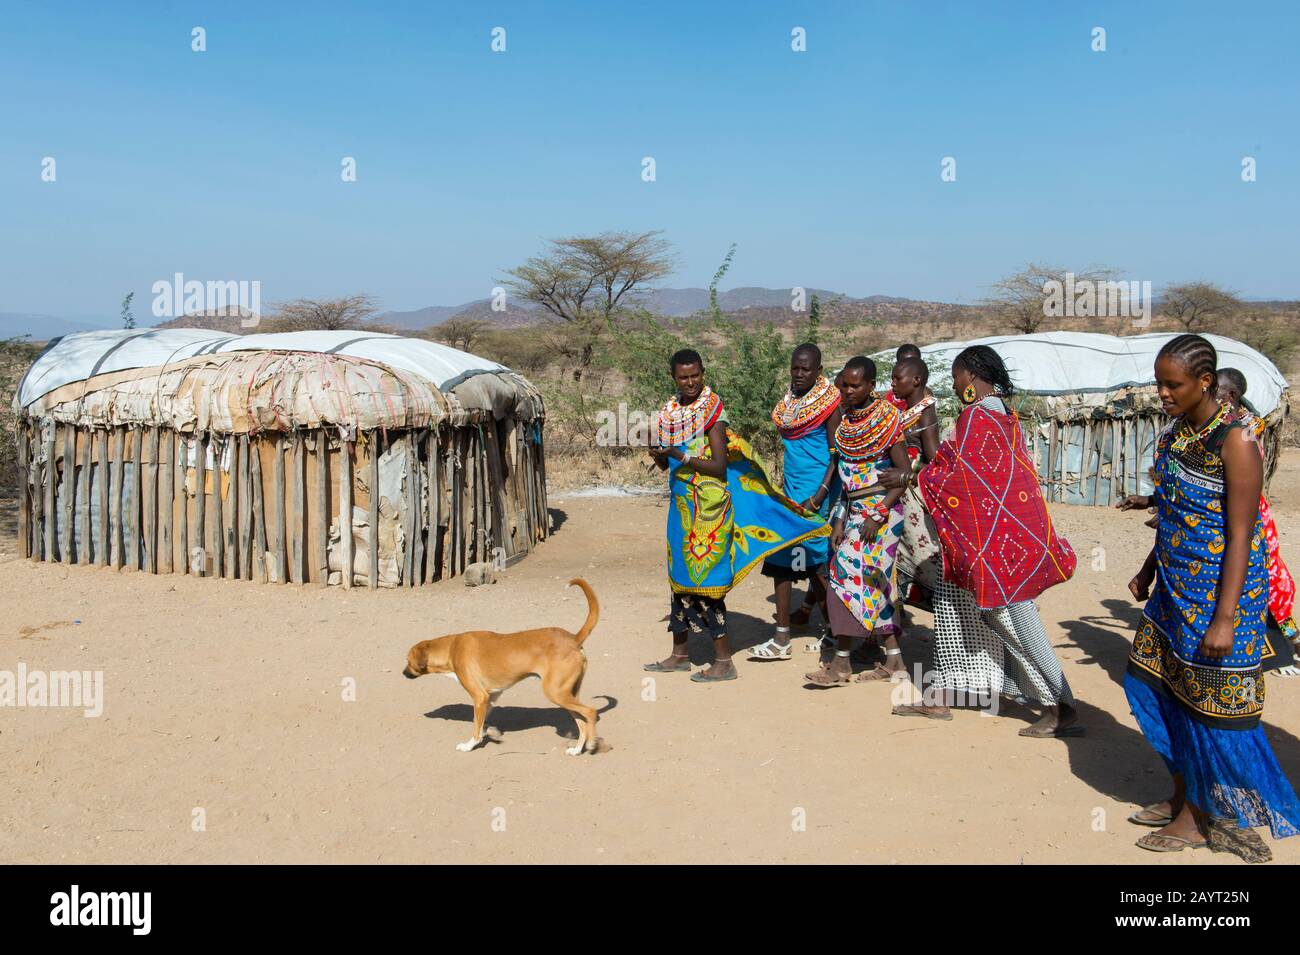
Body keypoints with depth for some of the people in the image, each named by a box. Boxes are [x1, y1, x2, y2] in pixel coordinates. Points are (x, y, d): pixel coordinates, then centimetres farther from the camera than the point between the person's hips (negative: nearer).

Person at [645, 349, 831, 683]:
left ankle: (724, 661, 2)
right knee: (680, 575, 13)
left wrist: (681, 456, -22)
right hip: (681, 503, 7)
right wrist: (657, 453, -7)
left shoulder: (712, 410, -11)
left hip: (709, 506, -7)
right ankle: (680, 653, 26)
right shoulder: (669, 411, 8)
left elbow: (719, 466, -17)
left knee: (705, 578, -6)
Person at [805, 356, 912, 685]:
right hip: (852, 509, 7)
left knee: (850, 576, -10)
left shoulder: (886, 418, -9)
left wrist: (878, 515, -17)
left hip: (879, 509, -7)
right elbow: (845, 472, 10)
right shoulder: (846, 418, 9)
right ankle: (893, 658, 15)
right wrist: (840, 518, 3)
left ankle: (841, 662, -4)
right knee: (872, 583, 8)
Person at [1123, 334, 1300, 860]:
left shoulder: (1233, 442, -20)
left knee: (1211, 701, 3)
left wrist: (1225, 617, -22)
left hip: (1220, 589, -8)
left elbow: (1240, 535, -21)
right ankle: (1183, 795, 29)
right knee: (1158, 681, 13)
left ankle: (1200, 815, 18)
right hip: (1177, 585, 8)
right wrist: (1149, 570, 21)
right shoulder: (1176, 432, 4)